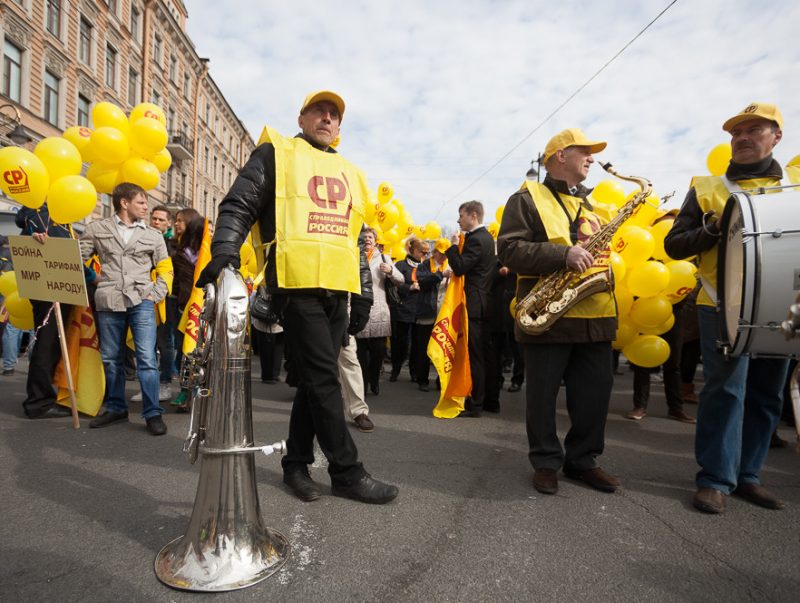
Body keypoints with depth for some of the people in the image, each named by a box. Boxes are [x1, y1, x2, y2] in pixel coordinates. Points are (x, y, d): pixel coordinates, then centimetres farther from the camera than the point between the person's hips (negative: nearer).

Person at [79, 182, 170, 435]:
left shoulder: (153, 235, 11)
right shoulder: (97, 228, 10)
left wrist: (156, 295, 1)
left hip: (141, 301, -1)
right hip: (109, 301, 1)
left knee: (146, 358, -8)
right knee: (111, 358, 9)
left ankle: (153, 413, -2)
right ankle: (116, 408, 24)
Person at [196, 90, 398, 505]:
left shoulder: (349, 174, 25)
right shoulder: (277, 154, 9)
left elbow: (357, 240, 25)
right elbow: (238, 206, -1)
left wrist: (363, 294, 17)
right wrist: (225, 252, -19)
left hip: (337, 289, 6)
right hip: (297, 284, -6)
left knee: (315, 379, 8)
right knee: (323, 378, -6)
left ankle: (297, 463, 22)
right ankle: (346, 471, 5)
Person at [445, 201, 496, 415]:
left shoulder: (475, 240, -14)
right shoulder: (487, 237, 17)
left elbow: (460, 268, -19)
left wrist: (453, 246, -8)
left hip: (475, 304, -10)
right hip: (487, 302, 10)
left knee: (475, 355, -6)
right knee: (486, 353, 13)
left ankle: (474, 405, 0)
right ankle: (491, 400, 21)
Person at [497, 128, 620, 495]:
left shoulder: (589, 206, 24)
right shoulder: (527, 198, 1)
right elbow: (509, 249, -12)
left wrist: (600, 250, 10)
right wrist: (562, 255, -20)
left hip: (594, 315, 7)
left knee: (596, 391, 9)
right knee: (543, 394, 3)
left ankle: (583, 460, 26)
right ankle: (546, 462, 19)